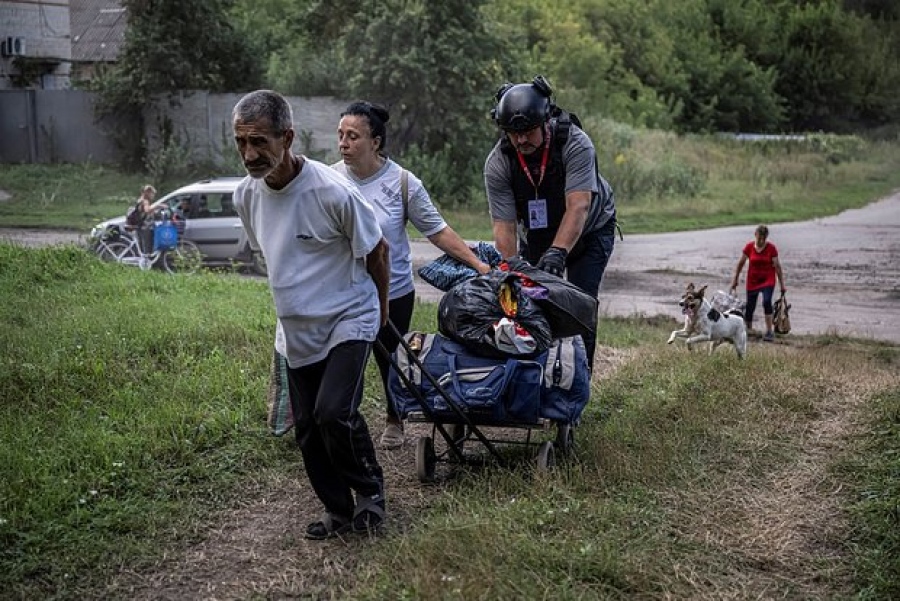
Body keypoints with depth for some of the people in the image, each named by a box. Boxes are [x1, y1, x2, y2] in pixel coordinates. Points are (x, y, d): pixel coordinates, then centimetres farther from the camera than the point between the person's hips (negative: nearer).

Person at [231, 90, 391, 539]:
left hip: (348, 320, -6)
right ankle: (339, 511, 27)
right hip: (295, 330, 6)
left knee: (334, 413, -20)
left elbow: (377, 249, -8)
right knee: (307, 427, 9)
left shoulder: (332, 192, -24)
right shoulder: (246, 195, -6)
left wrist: (380, 307, 4)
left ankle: (371, 489, 6)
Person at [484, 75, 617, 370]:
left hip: (590, 230, -2)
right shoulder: (497, 164, -23)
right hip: (535, 234, 3)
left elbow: (578, 206, -41)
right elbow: (505, 227, -25)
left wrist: (557, 251, -54)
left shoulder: (576, 144, -32)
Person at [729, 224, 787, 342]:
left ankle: (769, 332, -18)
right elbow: (741, 263, 4)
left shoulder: (771, 248, -9)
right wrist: (735, 280, 8)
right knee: (749, 306, 6)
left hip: (768, 280, -2)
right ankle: (747, 331, 24)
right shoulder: (749, 247, -6)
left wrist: (782, 285, -3)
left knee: (766, 301, -24)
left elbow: (777, 266, -4)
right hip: (753, 281, 2)